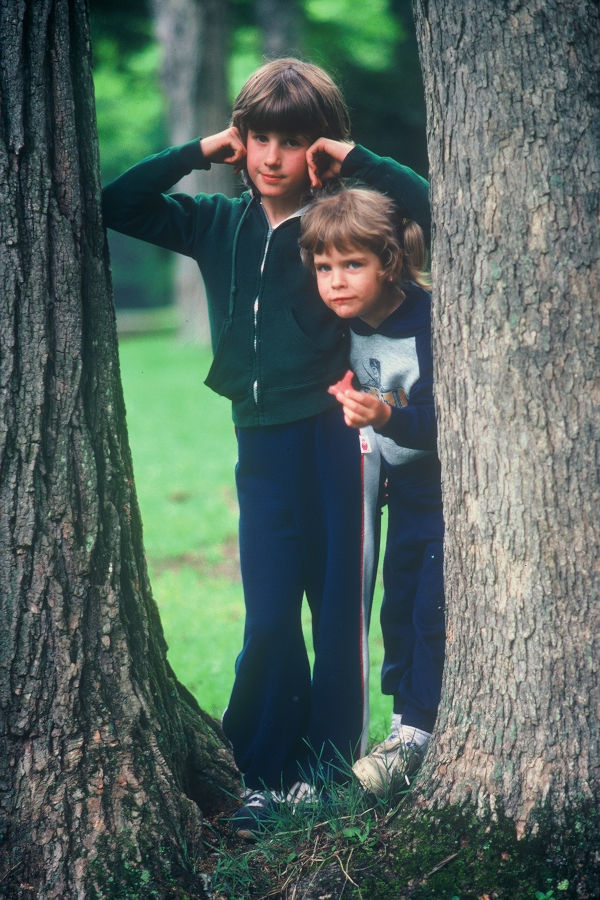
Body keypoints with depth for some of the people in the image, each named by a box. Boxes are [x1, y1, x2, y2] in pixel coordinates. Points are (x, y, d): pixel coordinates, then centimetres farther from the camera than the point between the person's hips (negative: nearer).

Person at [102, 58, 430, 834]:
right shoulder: (218, 225, 10)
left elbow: (429, 207, -14)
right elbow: (117, 206, 9)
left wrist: (353, 158, -11)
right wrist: (197, 153, 4)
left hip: (337, 429, -3)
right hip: (265, 442, 3)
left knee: (340, 607, 3)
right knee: (269, 618, 3)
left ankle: (325, 775, 11)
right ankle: (262, 778, 8)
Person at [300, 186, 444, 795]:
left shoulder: (430, 323, -27)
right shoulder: (354, 328, -4)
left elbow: (443, 421, -34)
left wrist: (385, 417, -47)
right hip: (408, 488, 8)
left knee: (433, 608, -9)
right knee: (398, 605, 11)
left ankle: (417, 734, -2)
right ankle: (406, 726, 20)